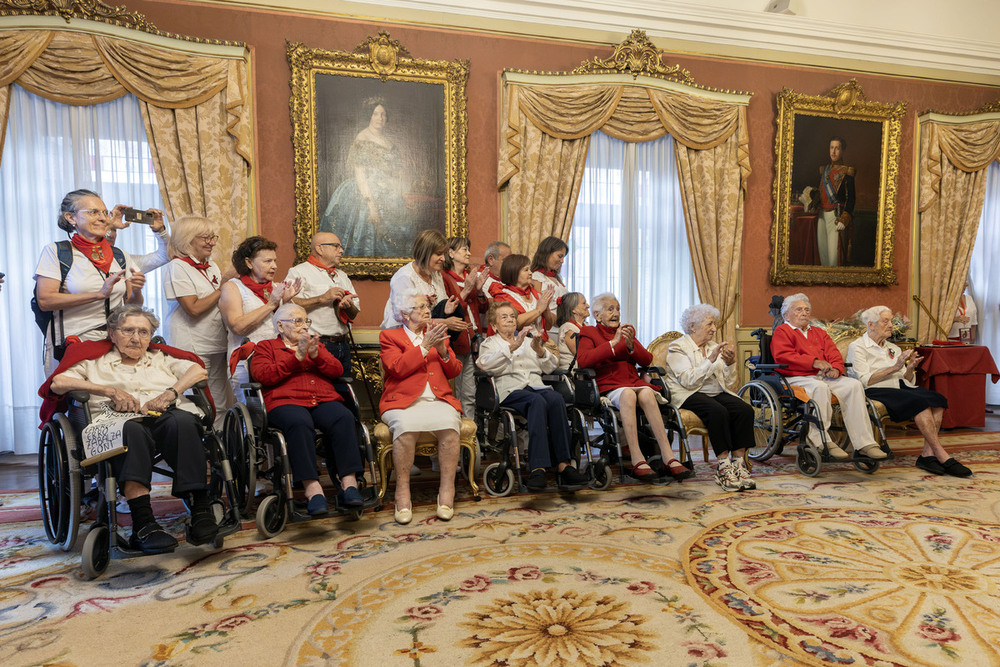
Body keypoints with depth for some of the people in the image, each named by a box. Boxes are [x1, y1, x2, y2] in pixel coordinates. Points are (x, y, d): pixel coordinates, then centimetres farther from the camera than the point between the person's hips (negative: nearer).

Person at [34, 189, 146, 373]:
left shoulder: (121, 256, 12)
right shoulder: (55, 252, 1)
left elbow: (132, 307, 15)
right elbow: (45, 300, -10)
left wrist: (136, 291, -8)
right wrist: (99, 294, -18)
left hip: (115, 346, 3)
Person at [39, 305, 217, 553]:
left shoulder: (162, 357, 32)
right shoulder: (95, 360, 28)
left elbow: (199, 371, 14)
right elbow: (58, 383, 8)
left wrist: (171, 392, -5)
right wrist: (111, 391, -4)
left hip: (168, 415, 1)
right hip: (119, 422, -1)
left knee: (181, 421, -37)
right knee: (131, 430, -39)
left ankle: (201, 509, -40)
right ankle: (143, 525, -46)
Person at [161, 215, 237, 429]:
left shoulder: (211, 265, 13)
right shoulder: (177, 267, -8)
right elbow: (194, 309, -18)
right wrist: (223, 287, -12)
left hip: (217, 345, 7)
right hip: (192, 348, -7)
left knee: (219, 407, 9)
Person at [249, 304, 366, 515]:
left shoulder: (316, 345, 31)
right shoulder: (265, 347, 21)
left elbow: (337, 370, 15)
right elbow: (263, 375, 0)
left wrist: (316, 354, -2)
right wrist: (297, 356, -5)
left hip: (324, 400, 3)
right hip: (286, 402, -3)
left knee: (344, 418, -31)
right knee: (299, 423, -39)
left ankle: (349, 484, -36)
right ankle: (313, 489, -42)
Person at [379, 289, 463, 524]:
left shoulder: (438, 333, 24)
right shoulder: (389, 336, 13)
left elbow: (454, 371, 16)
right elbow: (397, 368, -6)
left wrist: (443, 350, -2)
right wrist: (425, 346, -8)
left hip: (438, 399, 2)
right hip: (404, 400, -2)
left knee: (450, 425, -30)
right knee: (405, 426, -35)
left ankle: (447, 490, -20)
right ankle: (402, 492, -22)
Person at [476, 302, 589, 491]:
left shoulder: (528, 341, 32)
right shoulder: (489, 343, 20)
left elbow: (551, 367, 19)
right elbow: (486, 364, -5)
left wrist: (540, 350, -1)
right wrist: (512, 347, -14)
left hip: (536, 386, 4)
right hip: (510, 390, -4)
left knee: (556, 398, -32)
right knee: (537, 401, -36)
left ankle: (563, 464, -38)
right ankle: (537, 467, -45)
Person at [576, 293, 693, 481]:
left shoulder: (627, 331, 26)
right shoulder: (589, 333, 13)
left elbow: (647, 360, 14)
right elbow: (582, 360, -9)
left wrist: (631, 346, -7)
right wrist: (613, 343, -13)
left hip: (634, 382, 4)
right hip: (609, 387, -3)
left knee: (647, 394, -32)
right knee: (628, 394, -37)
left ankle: (669, 459, -39)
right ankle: (637, 461, -42)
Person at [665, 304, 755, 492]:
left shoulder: (713, 346, 18)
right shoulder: (678, 347, -2)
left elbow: (727, 381, 13)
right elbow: (688, 380, -16)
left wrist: (730, 363, -6)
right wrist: (711, 360, -21)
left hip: (717, 393, 6)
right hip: (689, 396, -6)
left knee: (745, 410, -22)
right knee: (719, 411, -34)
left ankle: (738, 463, -21)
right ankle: (723, 466, -28)